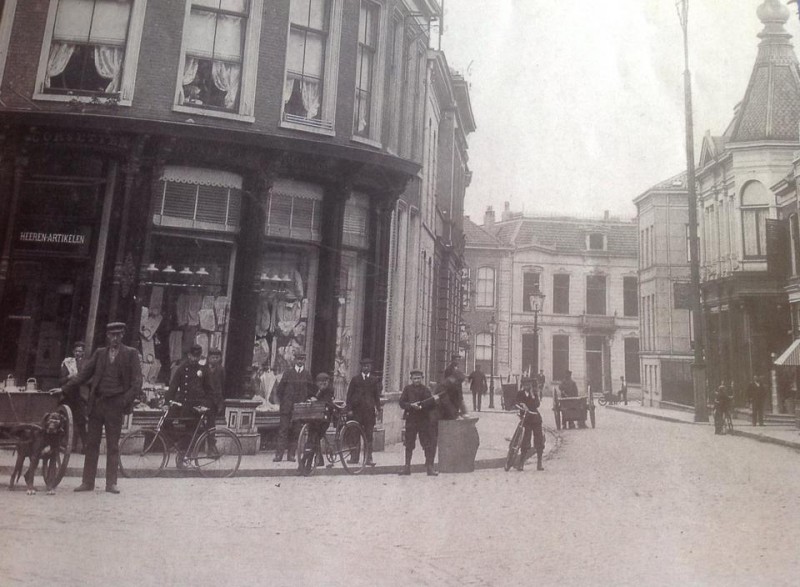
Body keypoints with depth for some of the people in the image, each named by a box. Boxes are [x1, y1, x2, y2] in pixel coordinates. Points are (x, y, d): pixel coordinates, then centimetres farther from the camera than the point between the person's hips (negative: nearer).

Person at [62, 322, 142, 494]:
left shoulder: (131, 353, 1)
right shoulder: (99, 353, 11)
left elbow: (137, 381, -3)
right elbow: (84, 373, 9)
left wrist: (127, 399, -15)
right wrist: (65, 389, 0)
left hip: (116, 404, -3)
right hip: (97, 403, 3)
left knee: (113, 446, 3)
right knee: (91, 443, 7)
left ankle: (111, 483, 9)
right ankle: (87, 482, 15)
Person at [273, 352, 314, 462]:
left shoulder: (307, 374, 8)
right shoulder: (288, 372, 4)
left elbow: (311, 390, 14)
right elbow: (280, 388, 6)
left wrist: (306, 401, 7)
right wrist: (281, 401, 3)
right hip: (287, 407, -1)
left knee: (296, 431, 3)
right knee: (283, 429, -4)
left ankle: (291, 454, 10)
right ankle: (279, 454, -2)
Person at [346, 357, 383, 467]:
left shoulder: (375, 380, 9)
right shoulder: (355, 379, 9)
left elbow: (377, 396, 9)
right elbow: (349, 395, 6)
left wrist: (378, 409, 1)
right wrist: (349, 408, -2)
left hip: (369, 410, 0)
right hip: (357, 410, 1)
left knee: (369, 435, -1)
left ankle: (369, 458, 1)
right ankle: (354, 456, 13)